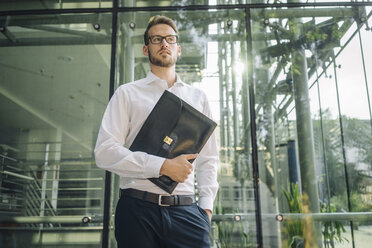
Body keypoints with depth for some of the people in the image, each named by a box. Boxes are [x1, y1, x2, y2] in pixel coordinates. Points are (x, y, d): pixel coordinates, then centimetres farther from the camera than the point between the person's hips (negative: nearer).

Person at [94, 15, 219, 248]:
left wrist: (206, 207, 3)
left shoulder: (198, 97, 15)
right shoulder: (127, 94, 6)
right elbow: (105, 152, -5)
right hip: (138, 209, -1)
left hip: (186, 210, 2)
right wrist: (163, 166, -13)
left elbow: (208, 158, 15)